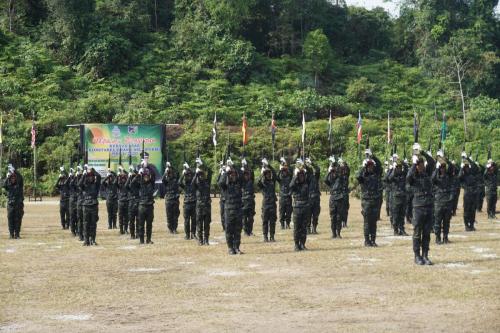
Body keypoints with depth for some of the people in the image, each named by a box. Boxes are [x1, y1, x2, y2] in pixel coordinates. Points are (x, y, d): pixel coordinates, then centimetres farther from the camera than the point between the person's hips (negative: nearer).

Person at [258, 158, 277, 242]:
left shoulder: (273, 181, 8)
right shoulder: (262, 182, 1)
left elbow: (274, 174, -8)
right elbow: (258, 183, -21)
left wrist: (268, 165, -18)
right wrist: (261, 174, -32)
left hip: (273, 203, 2)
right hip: (265, 204, -2)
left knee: (272, 221, 4)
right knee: (265, 221, 1)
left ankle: (272, 236, 10)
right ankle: (265, 237, 5)